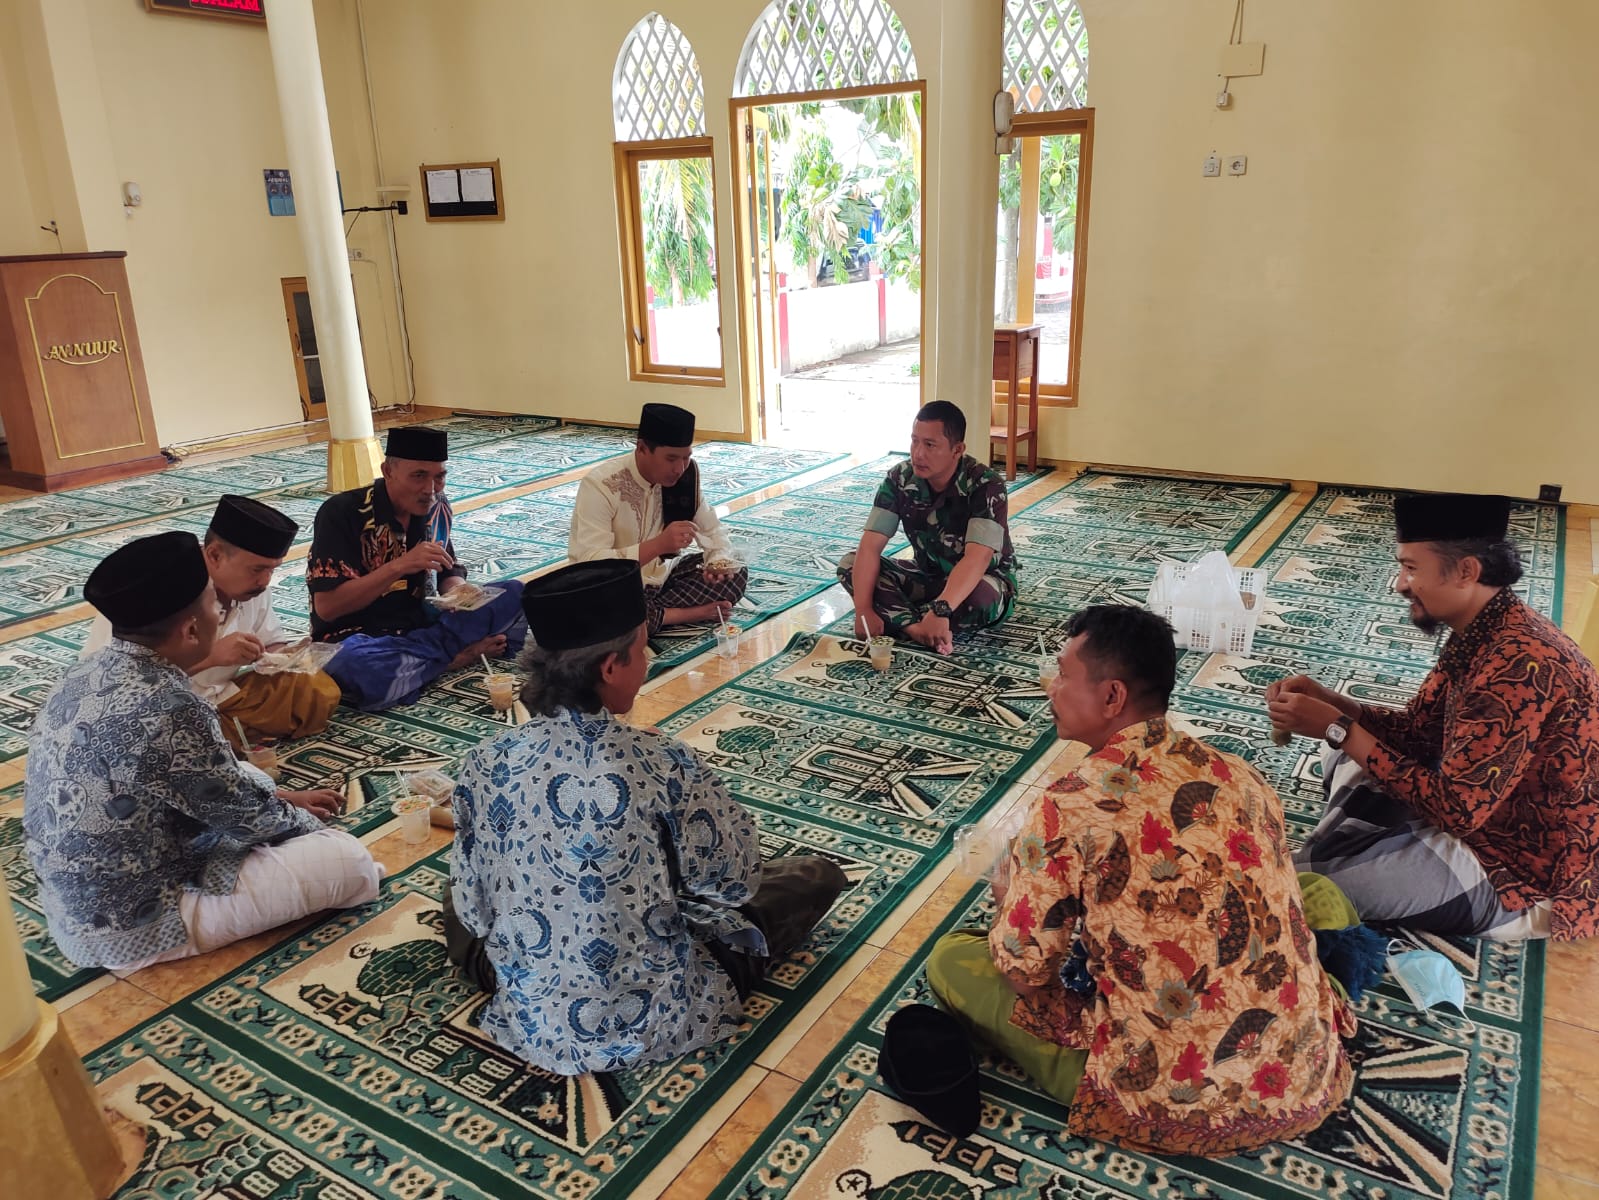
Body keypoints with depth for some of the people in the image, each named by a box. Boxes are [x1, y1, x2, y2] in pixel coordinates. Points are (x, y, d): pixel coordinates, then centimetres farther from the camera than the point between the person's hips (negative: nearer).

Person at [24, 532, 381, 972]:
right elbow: (246, 816, -15)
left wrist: (279, 797, 16)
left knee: (250, 778, 22)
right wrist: (308, 823, 4)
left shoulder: (91, 672, -2)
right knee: (350, 861, -11)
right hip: (132, 927, -9)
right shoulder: (169, 709, -30)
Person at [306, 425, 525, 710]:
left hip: (418, 624, 5)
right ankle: (456, 651, -17)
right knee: (355, 666, -41)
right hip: (357, 638, -4)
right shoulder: (342, 512, -17)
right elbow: (326, 607, -22)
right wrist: (400, 565, -30)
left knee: (513, 594, -8)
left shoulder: (436, 509, -1)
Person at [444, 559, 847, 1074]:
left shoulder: (485, 764, -14)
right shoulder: (662, 765, -24)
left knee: (456, 904, 33)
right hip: (655, 1022, -3)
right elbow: (736, 881, -10)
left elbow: (473, 912, -2)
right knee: (818, 875, 12)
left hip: (528, 1024, 4)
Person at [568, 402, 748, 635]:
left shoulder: (684, 476, -6)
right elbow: (588, 565, -30)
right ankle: (692, 613, -18)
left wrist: (718, 561, -18)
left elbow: (712, 530, 5)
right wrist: (658, 545, -38)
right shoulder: (600, 486, -23)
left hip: (663, 578, 5)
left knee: (736, 574, -9)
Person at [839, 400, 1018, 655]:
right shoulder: (900, 479, -14)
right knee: (849, 564, -16)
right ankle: (917, 628, -34)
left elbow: (977, 559, -38)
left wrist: (940, 610, -53)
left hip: (983, 579, -5)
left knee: (981, 597, -41)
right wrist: (863, 610, -34)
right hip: (928, 577, 5)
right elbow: (871, 546, -20)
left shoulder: (986, 486, -27)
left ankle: (898, 619, -21)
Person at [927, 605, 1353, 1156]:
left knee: (951, 958, 6)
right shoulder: (1240, 776, 0)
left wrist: (1010, 894, 13)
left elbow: (1023, 973, -8)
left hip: (1178, 1114, -6)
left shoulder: (1068, 806, -19)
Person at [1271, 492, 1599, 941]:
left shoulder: (1517, 664, -30)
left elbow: (1455, 809, -29)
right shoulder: (1479, 634, 0)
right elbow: (1417, 730, 9)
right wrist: (1327, 701, -6)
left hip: (1525, 870, -10)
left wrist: (1338, 730, -24)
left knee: (1302, 882, -17)